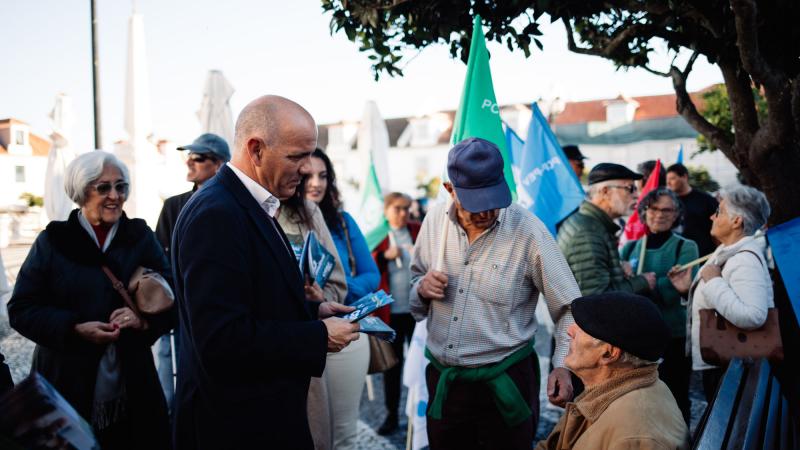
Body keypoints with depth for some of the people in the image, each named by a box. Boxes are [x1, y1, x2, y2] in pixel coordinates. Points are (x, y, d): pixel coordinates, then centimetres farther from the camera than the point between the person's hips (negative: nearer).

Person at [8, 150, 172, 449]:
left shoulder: (141, 237, 5)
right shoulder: (52, 241, 2)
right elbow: (21, 309, -1)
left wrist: (145, 319, -19)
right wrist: (75, 329, -15)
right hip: (66, 385, -1)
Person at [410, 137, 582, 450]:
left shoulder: (528, 231, -15)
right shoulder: (434, 221, -2)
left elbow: (569, 307, -10)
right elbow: (414, 282, 11)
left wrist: (564, 365, -22)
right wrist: (422, 290, -11)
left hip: (504, 384, -4)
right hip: (441, 380, 4)